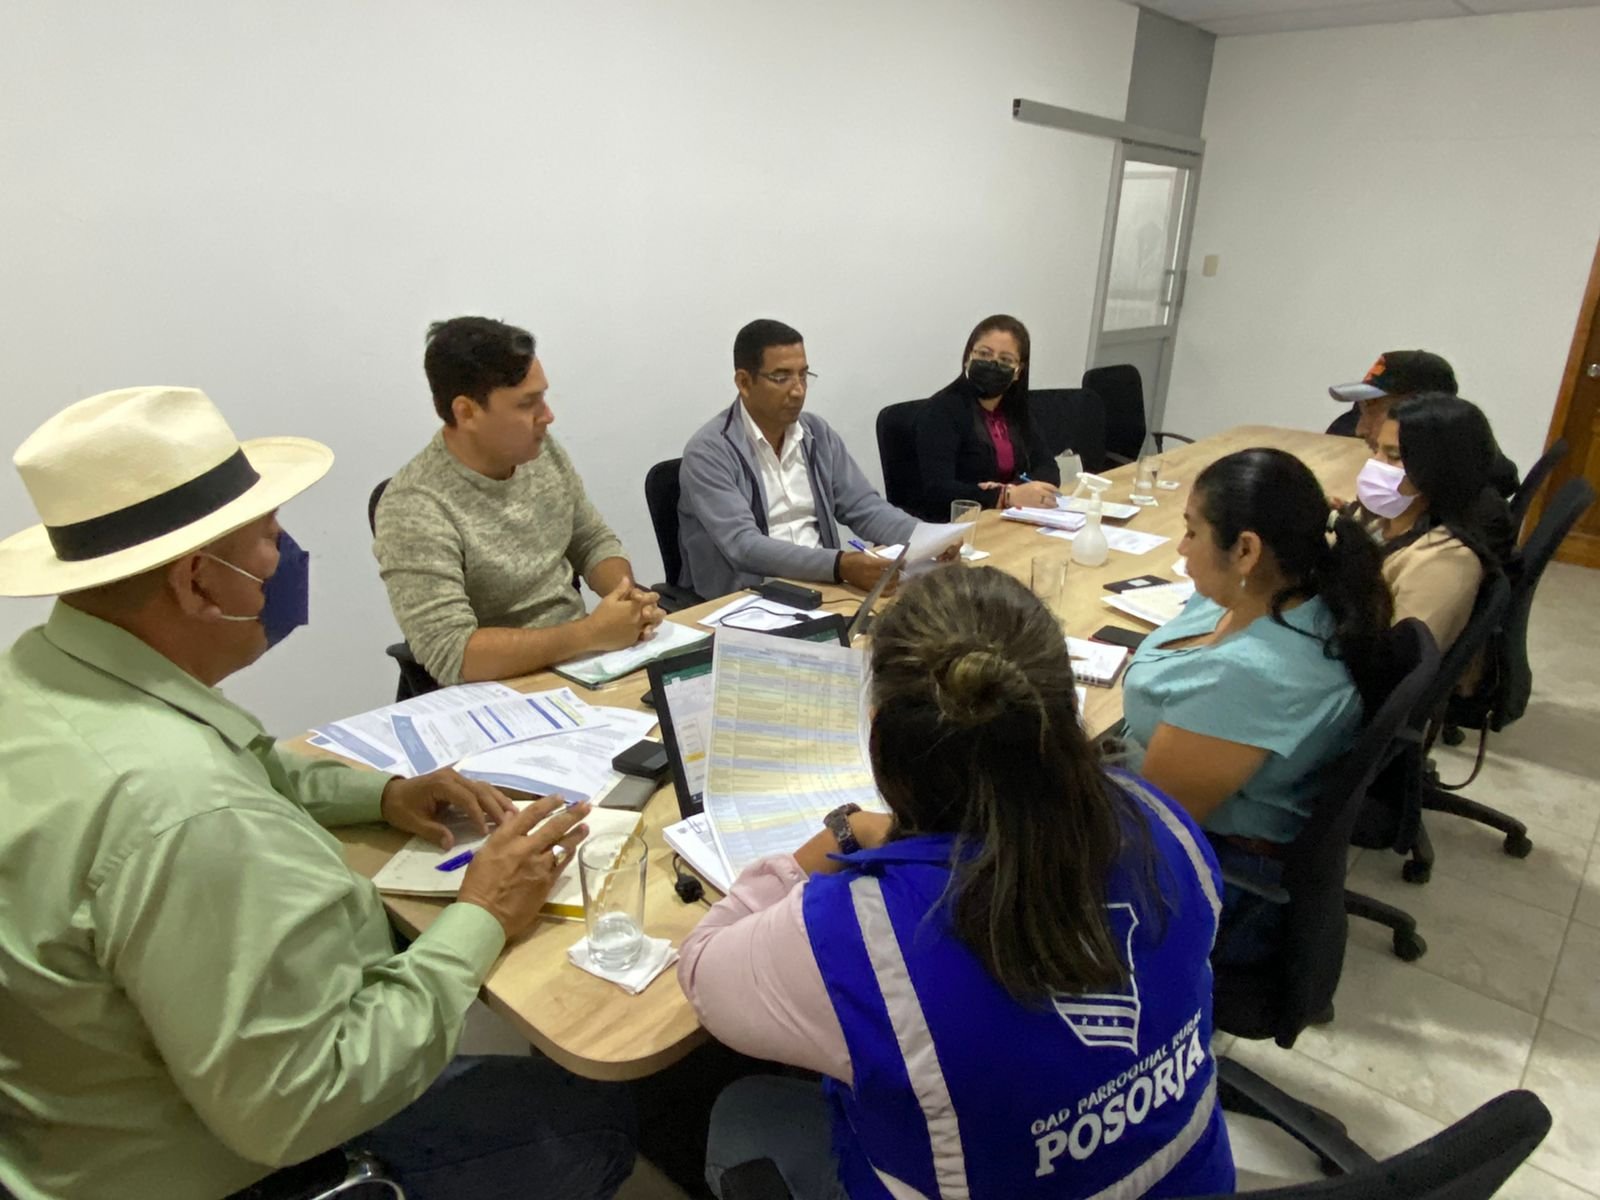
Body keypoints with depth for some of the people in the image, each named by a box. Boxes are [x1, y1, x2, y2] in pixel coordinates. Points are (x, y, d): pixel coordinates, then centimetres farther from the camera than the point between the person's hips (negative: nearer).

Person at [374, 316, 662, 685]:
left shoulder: (542, 450, 0)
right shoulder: (416, 509, -20)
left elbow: (594, 542, 12)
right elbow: (451, 654, -26)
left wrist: (628, 594, -9)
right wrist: (590, 633, -26)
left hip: (583, 659, 6)